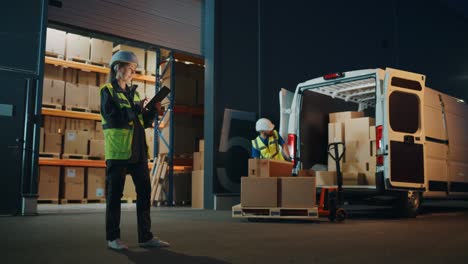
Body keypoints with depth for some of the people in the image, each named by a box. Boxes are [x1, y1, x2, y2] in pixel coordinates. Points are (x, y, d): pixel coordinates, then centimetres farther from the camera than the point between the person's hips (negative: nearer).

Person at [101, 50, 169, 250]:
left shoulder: (133, 93, 19)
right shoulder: (108, 91, 0)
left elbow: (143, 121, 17)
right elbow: (113, 118, -15)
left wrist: (153, 111, 0)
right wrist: (136, 109, -15)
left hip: (138, 151, 7)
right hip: (118, 150, -6)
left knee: (144, 192, 4)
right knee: (115, 194, 0)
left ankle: (146, 236, 9)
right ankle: (113, 237, 10)